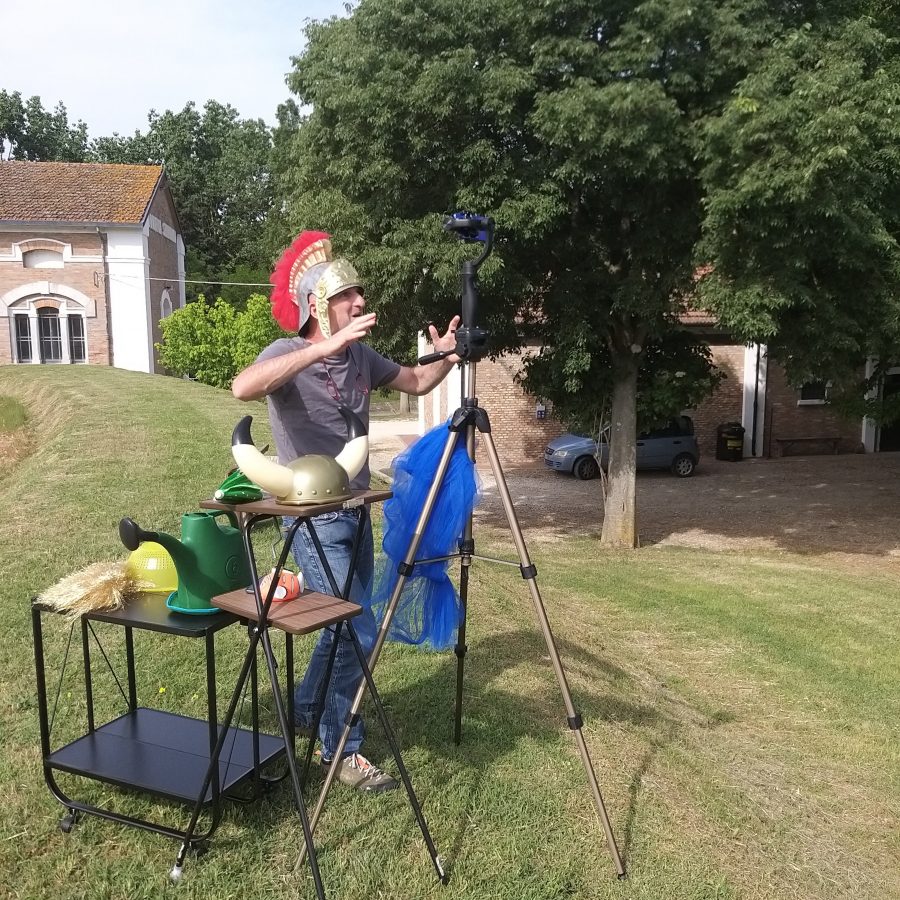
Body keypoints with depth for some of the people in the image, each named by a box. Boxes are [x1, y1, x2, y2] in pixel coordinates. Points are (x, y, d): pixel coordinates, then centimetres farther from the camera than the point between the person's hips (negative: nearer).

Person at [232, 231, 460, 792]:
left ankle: (308, 710, 42)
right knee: (358, 632, -7)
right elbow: (243, 388, -39)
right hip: (314, 518, -7)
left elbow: (417, 383, 14)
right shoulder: (286, 354, -17)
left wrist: (445, 356, -7)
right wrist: (325, 347, -42)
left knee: (347, 626, 18)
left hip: (356, 511, 7)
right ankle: (342, 750, 14)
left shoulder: (362, 355, 3)